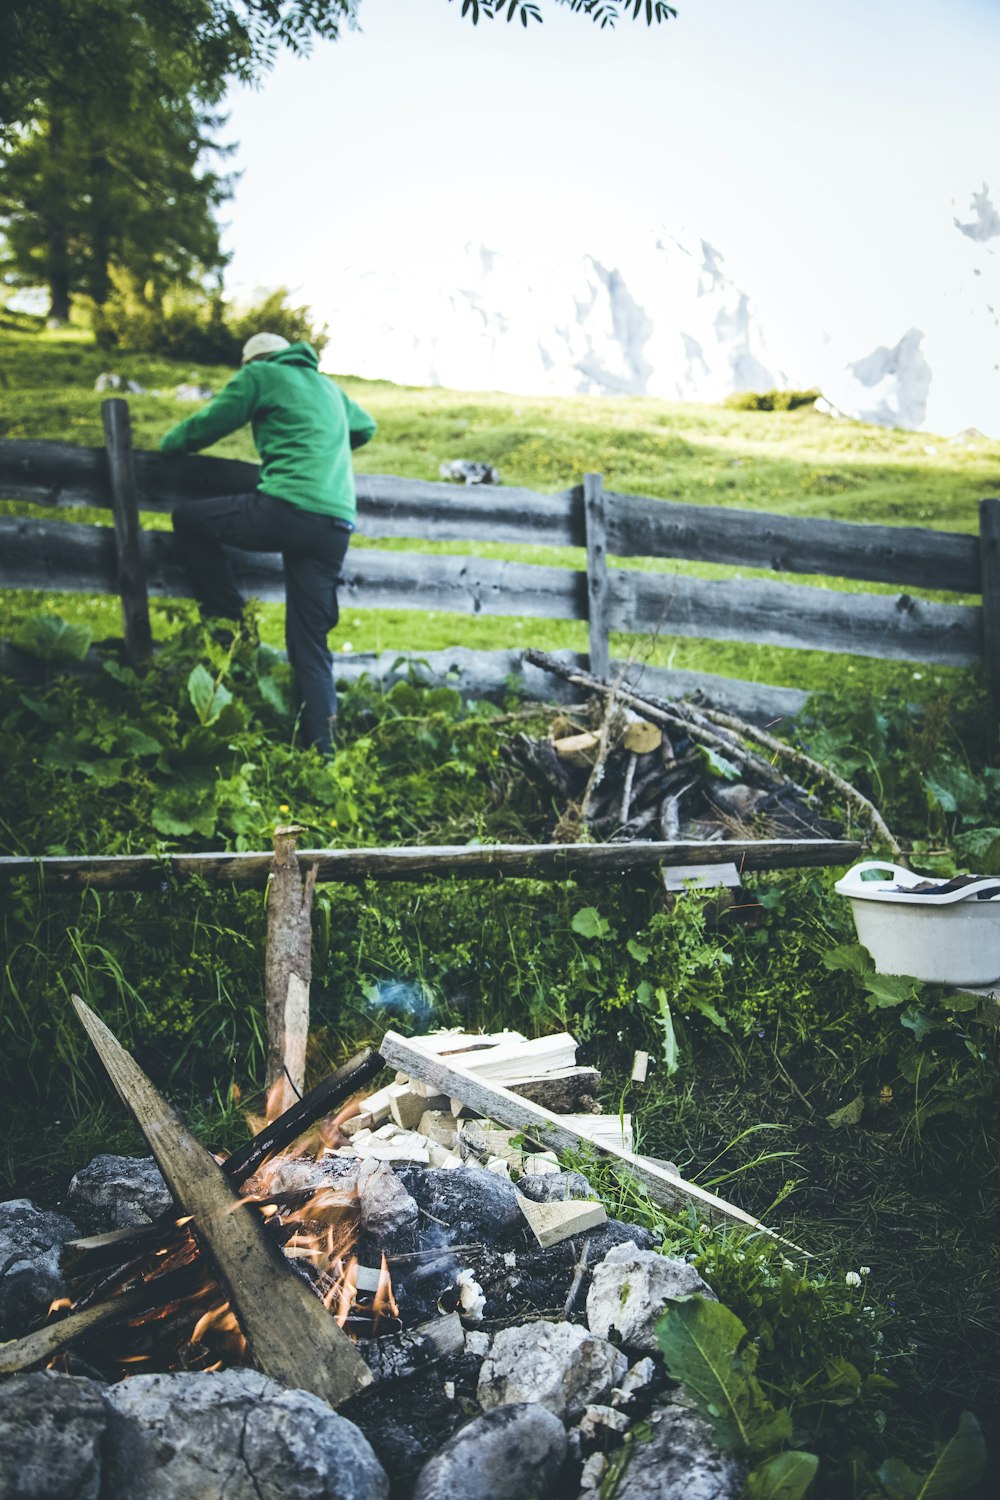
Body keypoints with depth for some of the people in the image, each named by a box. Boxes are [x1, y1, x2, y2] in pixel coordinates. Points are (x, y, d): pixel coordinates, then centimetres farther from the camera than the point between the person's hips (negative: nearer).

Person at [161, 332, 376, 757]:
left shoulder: (260, 375, 9)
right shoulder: (328, 387, 28)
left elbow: (206, 425, 8)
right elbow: (366, 427, 43)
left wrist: (165, 445, 27)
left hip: (286, 510, -6)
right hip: (337, 526, 7)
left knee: (188, 519, 14)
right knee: (311, 644, 8)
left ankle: (231, 619, 11)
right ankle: (322, 749, 2)